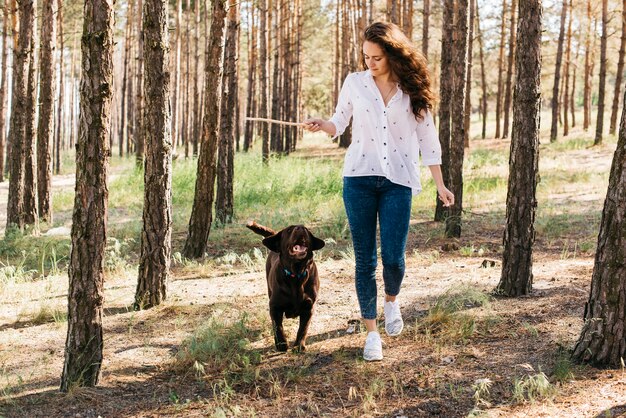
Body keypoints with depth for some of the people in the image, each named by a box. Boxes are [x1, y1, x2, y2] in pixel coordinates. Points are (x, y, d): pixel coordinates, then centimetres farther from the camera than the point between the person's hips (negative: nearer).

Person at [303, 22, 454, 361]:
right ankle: (371, 332, 10)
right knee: (365, 258, 0)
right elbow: (339, 123, 11)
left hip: (398, 181, -1)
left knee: (393, 257, -7)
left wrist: (440, 185, 5)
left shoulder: (412, 90, 3)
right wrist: (320, 126, -12)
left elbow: (427, 138, 7)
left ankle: (392, 301, 27)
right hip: (359, 179, 1)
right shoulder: (354, 83, 4)